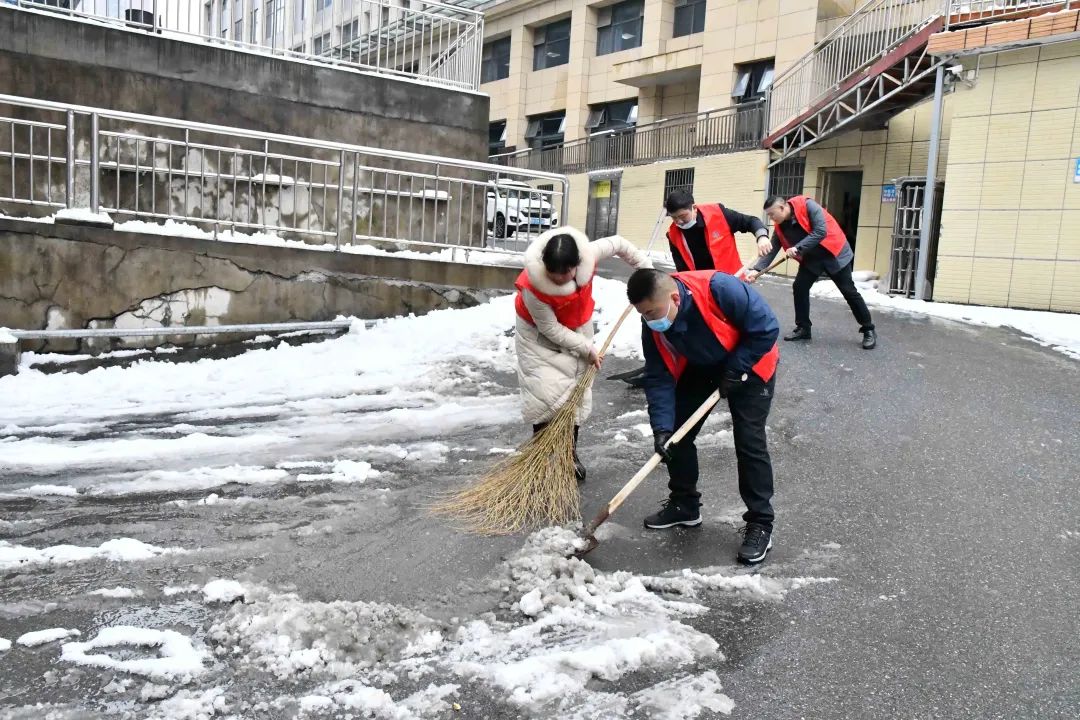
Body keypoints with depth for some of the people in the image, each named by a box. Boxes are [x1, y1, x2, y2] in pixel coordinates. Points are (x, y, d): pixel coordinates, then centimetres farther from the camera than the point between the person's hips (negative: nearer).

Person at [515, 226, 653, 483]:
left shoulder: (589, 254, -31)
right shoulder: (532, 284, -39)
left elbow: (618, 244, -8)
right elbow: (550, 329, -26)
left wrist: (646, 268, -3)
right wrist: (587, 348, -22)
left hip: (576, 328, 4)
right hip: (538, 332, -4)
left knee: (576, 387, 4)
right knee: (545, 390, -12)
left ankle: (570, 454, 18)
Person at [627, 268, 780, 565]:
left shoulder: (719, 289, -39)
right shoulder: (653, 324, -21)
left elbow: (767, 327, -28)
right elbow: (658, 378, -16)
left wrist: (735, 369, -24)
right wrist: (661, 427, -26)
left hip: (749, 366, -5)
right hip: (700, 369, 5)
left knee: (749, 441, -11)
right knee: (676, 432, 2)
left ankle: (760, 523, 2)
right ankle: (684, 504, 23)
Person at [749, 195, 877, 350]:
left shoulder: (807, 205, -25)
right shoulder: (780, 227, -7)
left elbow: (821, 231, -31)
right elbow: (771, 250, -8)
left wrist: (798, 248, -33)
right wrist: (757, 269, -21)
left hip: (834, 253, -6)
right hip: (811, 258, 6)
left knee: (849, 292, -1)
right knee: (799, 288, -6)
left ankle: (869, 330, 10)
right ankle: (803, 328, 9)